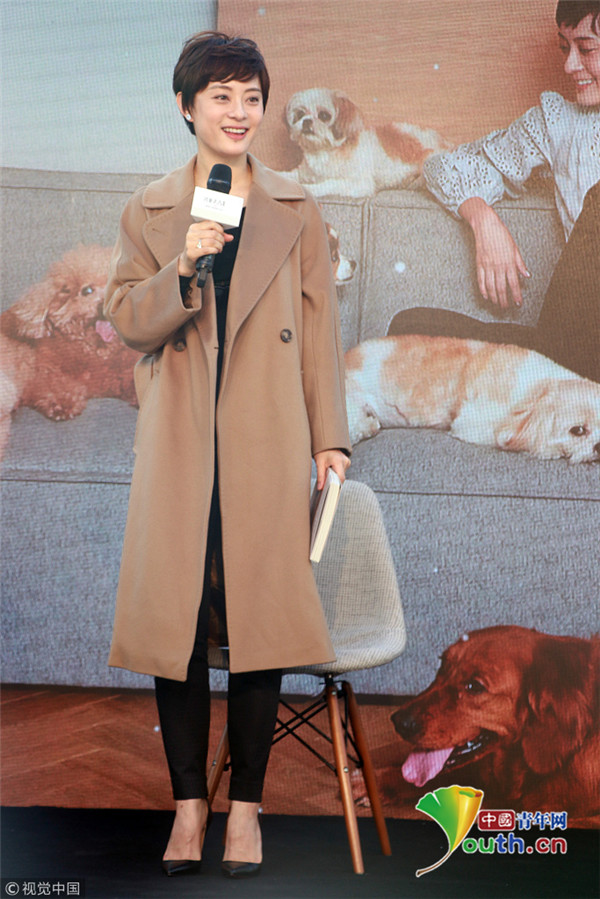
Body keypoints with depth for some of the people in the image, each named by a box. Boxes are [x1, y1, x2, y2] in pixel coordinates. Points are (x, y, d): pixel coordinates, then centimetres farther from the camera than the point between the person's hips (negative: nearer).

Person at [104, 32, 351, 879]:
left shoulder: (296, 212, 8)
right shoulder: (149, 213, 9)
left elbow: (320, 330, 7)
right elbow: (126, 318, 3)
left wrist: (330, 440, 2)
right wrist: (185, 268, -14)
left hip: (267, 448, 0)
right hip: (179, 449, 1)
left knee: (259, 618, -1)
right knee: (174, 619, 0)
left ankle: (246, 806, 13)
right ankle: (189, 803, 14)